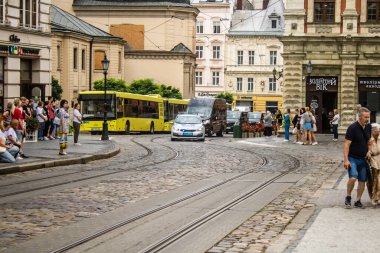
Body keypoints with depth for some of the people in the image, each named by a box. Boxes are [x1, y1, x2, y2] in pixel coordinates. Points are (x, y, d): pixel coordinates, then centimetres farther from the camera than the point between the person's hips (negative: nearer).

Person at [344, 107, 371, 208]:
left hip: (363, 158, 6)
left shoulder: (368, 127, 4)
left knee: (362, 180, 6)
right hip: (352, 158, -6)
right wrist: (346, 160, -22)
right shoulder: (352, 128, -16)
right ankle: (348, 197, -1)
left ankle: (358, 201, 18)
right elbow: (346, 144, -17)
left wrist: (368, 151, 5)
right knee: (353, 177, -22)